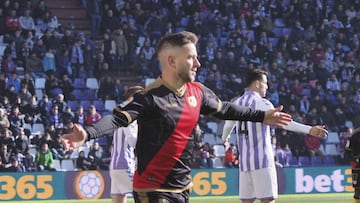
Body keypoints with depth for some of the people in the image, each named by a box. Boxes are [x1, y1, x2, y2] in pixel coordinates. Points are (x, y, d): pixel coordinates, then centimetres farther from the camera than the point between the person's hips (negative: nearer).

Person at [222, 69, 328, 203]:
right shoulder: (262, 103, -9)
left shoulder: (237, 103, 12)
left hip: (244, 160, 7)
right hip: (262, 160, -7)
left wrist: (225, 138, 54)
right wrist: (309, 130, -32)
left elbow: (228, 125, 30)